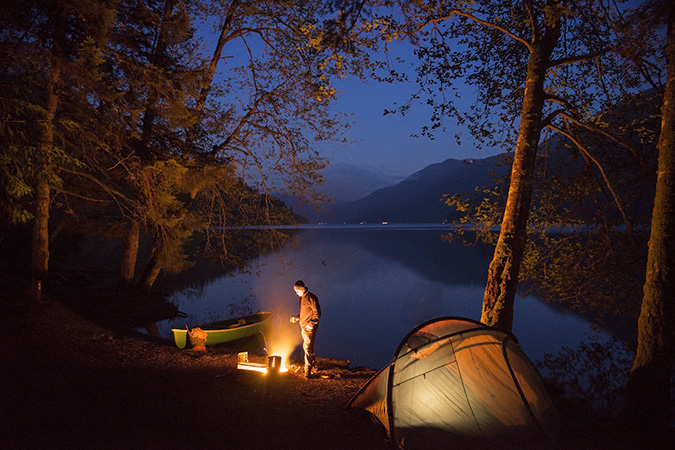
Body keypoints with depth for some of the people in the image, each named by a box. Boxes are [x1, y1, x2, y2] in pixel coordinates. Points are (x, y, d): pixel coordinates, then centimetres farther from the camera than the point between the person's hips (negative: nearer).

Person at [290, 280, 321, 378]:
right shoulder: (302, 298, 14)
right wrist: (297, 318, 12)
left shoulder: (311, 298, -14)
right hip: (303, 326, 9)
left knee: (308, 348, -10)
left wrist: (311, 323, -20)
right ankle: (313, 364, 31)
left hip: (309, 327, -9)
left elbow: (317, 313, -15)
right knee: (306, 347, 16)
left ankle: (308, 369, -8)